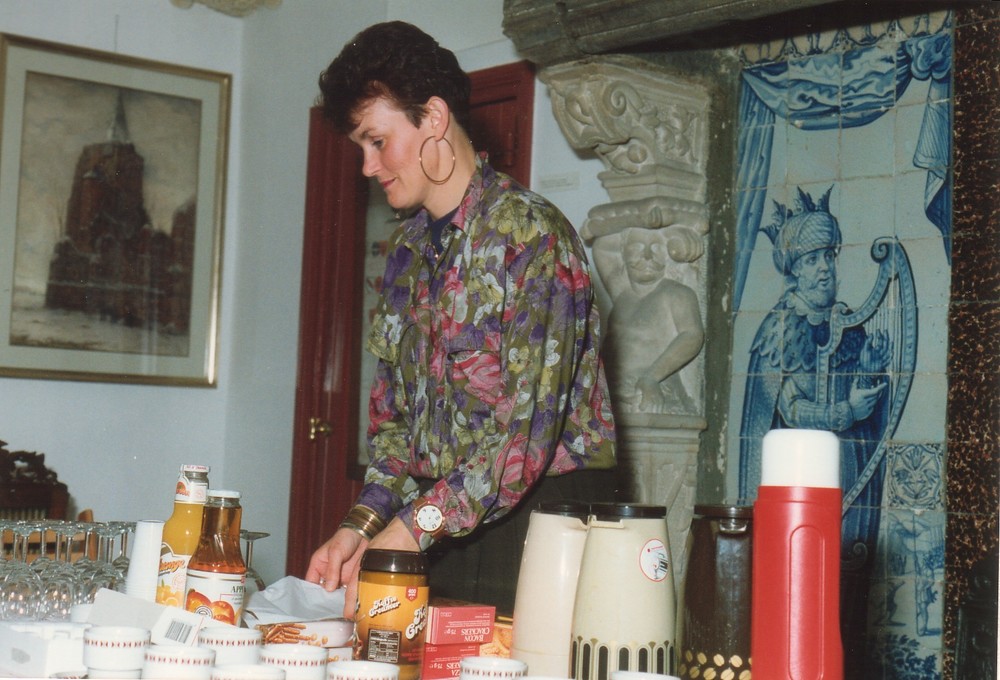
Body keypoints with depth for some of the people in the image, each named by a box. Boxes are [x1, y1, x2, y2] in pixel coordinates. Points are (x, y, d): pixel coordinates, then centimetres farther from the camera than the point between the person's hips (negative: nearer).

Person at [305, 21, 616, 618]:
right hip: (440, 531, 6)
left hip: (541, 511, -6)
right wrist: (362, 524, -3)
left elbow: (530, 424, -22)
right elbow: (393, 412, 14)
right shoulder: (409, 249, 12)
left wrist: (405, 533, -24)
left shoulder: (529, 232, -14)